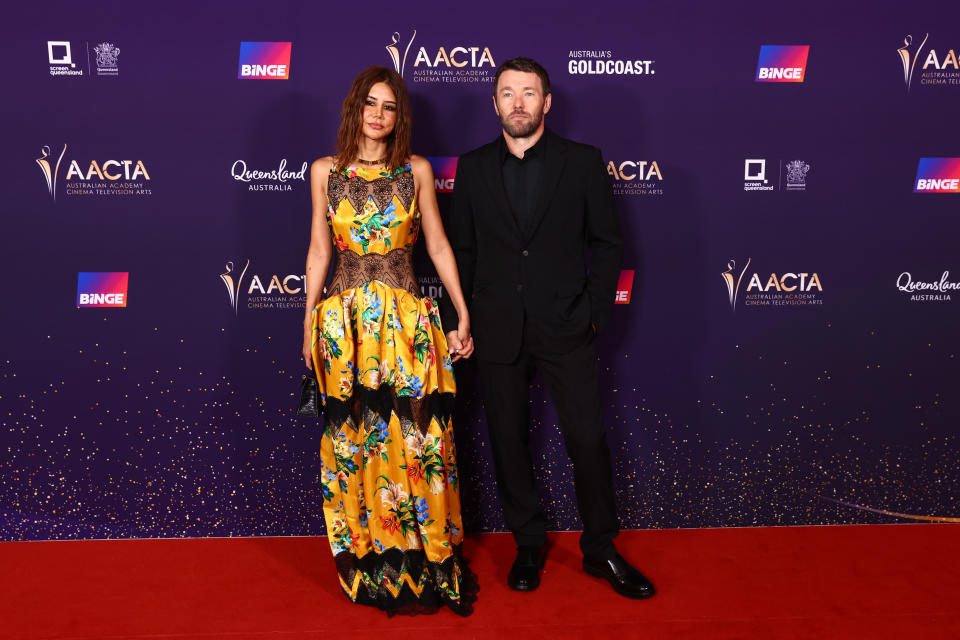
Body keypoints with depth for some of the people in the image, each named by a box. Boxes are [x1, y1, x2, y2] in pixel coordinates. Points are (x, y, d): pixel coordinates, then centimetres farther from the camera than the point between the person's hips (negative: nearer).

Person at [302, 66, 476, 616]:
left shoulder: (416, 170, 6)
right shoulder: (326, 172, 7)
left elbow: (439, 245, 7)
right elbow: (319, 251, 10)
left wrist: (464, 314, 3)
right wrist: (310, 325, 7)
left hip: (408, 321, 0)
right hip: (346, 319, 1)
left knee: (417, 439, -1)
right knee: (354, 440, 4)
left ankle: (424, 562, 14)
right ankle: (369, 565, 19)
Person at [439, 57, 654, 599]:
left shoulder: (583, 162, 0)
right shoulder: (474, 167, 6)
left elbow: (607, 242, 3)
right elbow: (462, 249, 8)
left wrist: (597, 313, -4)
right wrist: (455, 321, 4)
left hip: (566, 330, -2)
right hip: (497, 332, 2)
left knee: (588, 439, 1)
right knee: (509, 442, 10)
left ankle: (601, 549, 19)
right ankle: (529, 544, 27)